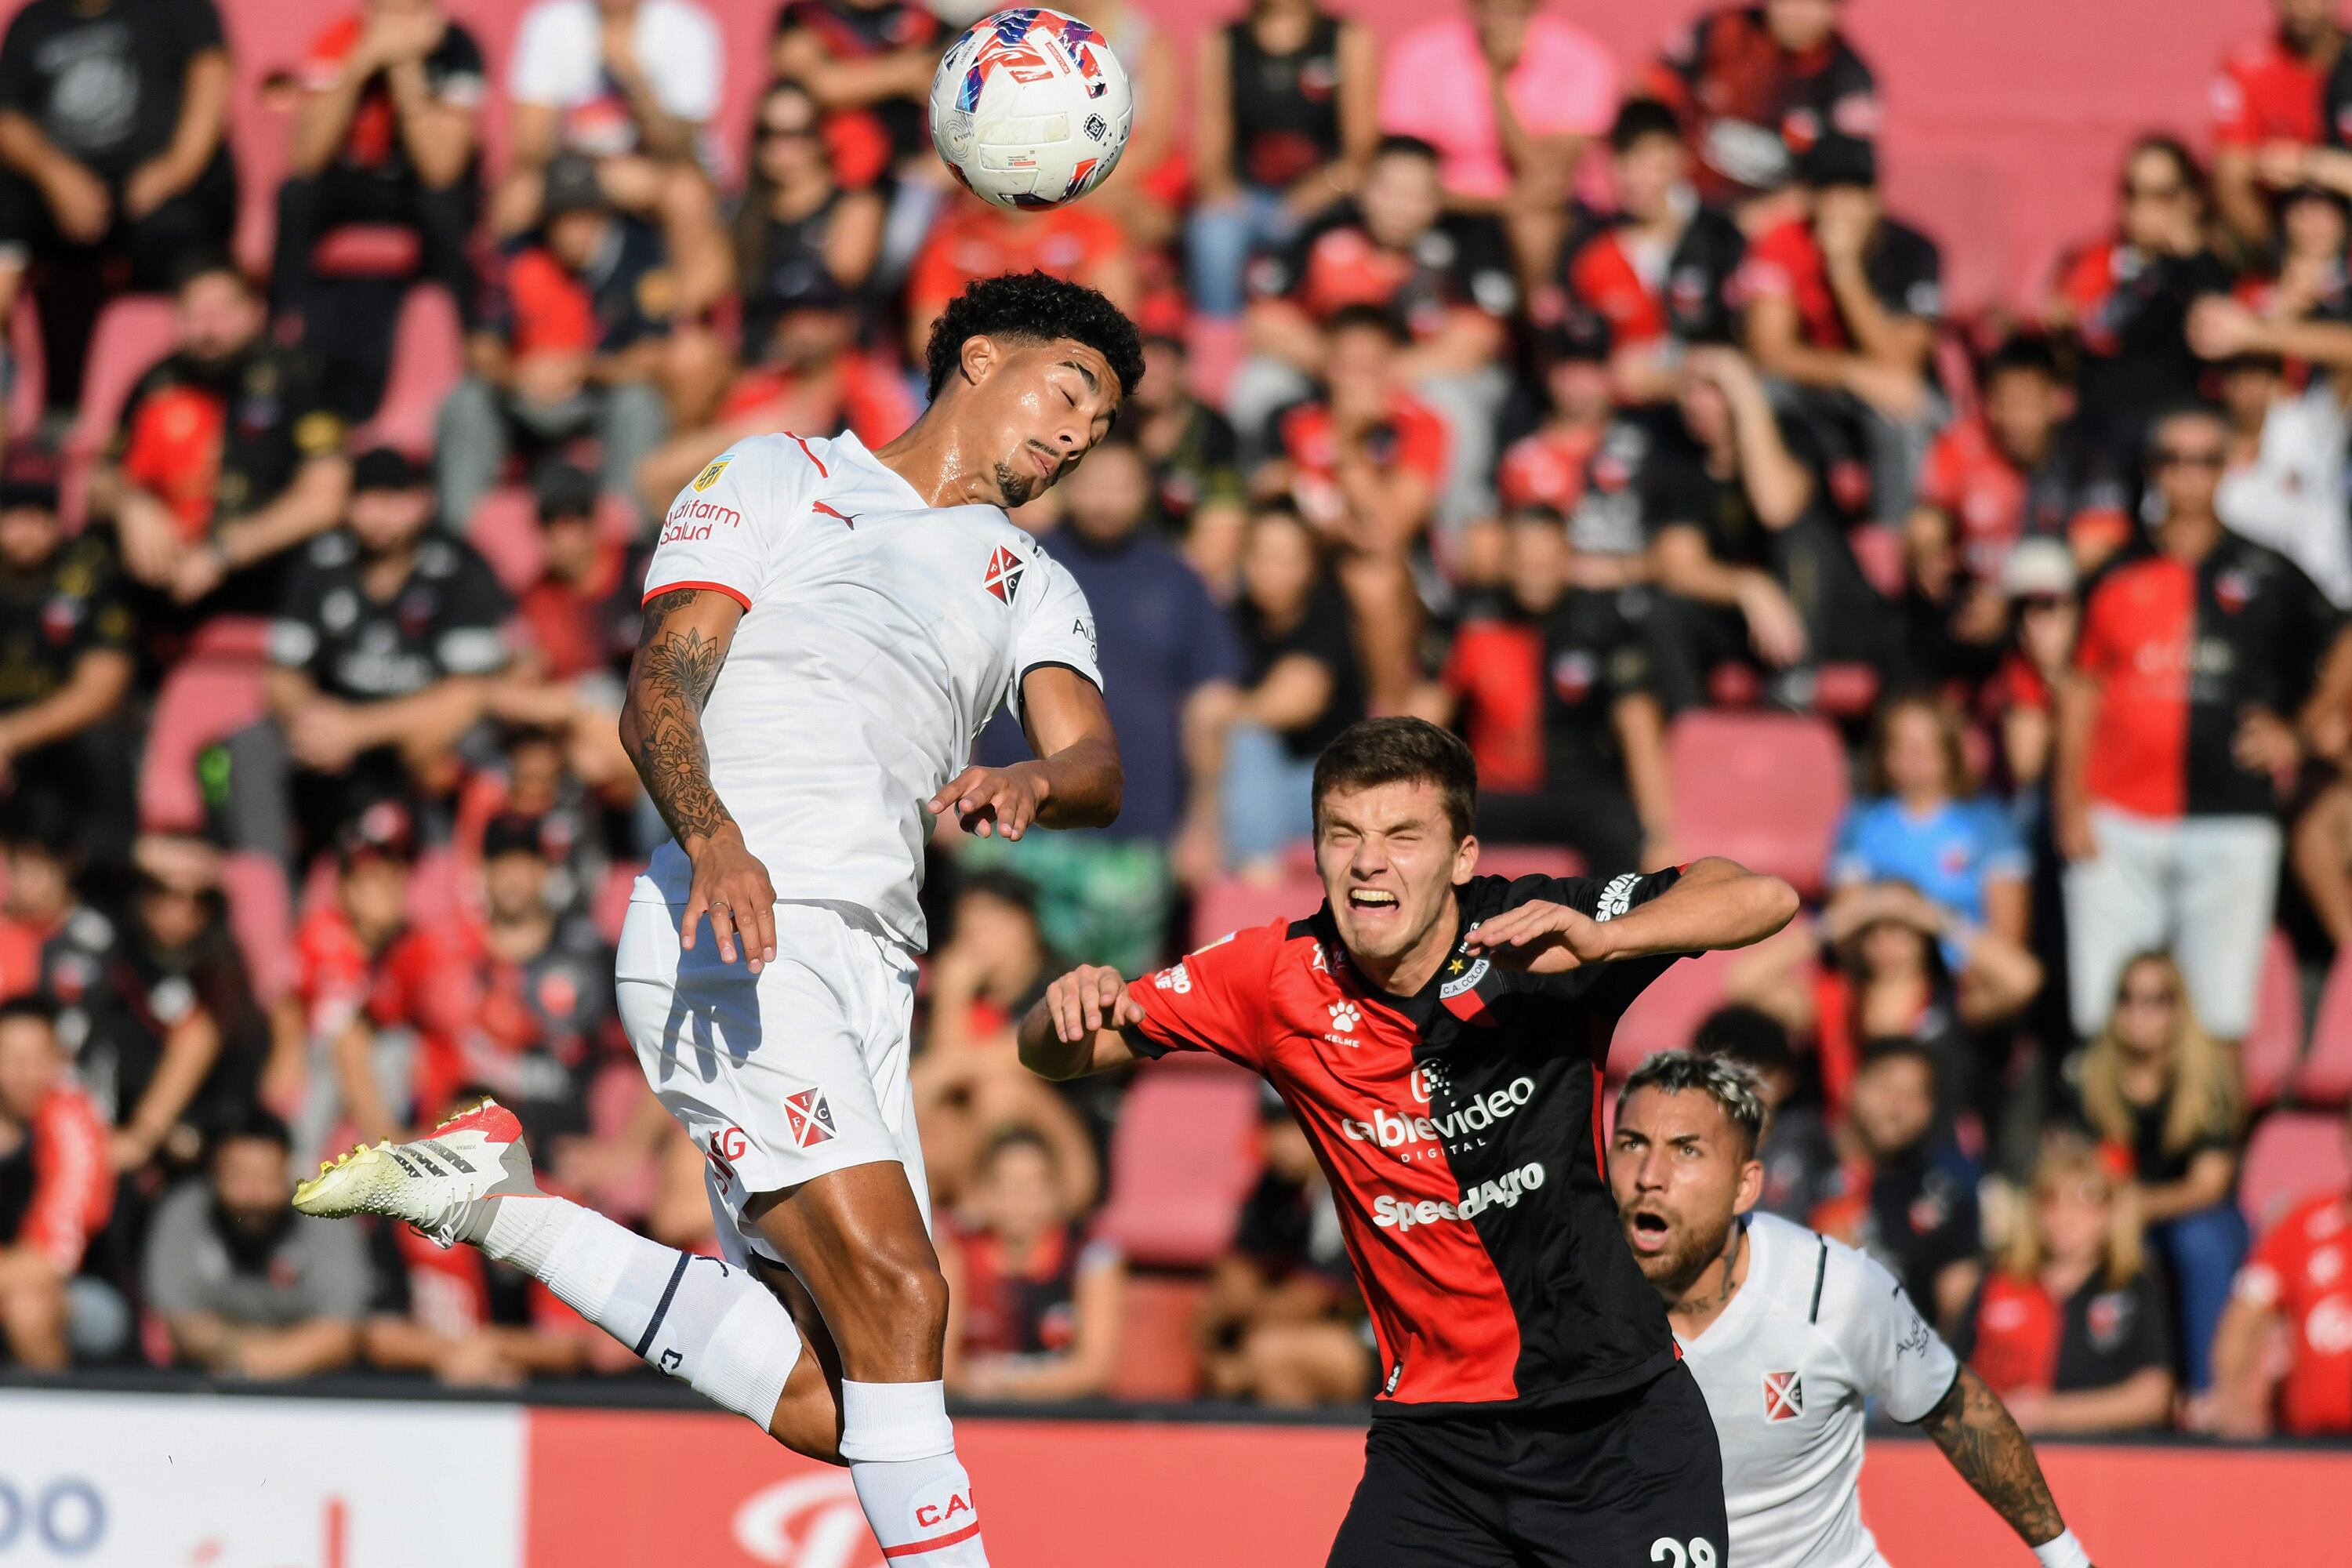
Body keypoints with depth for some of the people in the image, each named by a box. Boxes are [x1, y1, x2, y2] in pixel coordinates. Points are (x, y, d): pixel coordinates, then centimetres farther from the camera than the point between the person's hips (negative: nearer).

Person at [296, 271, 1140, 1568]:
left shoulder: (1033, 588, 27)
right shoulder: (778, 481, 11)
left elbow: (1097, 766, 8)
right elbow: (658, 694, -1)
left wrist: (1031, 787, -18)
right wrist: (714, 840, -22)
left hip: (869, 968, 7)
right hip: (729, 934, -7)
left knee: (822, 1405, -6)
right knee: (898, 1296, -22)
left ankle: (495, 1206, 9)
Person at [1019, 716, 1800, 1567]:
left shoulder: (1534, 935, -12)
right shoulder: (1281, 978, -4)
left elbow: (1765, 898, -21)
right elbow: (1055, 1056, 2)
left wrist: (1600, 940, -37)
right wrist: (1071, 1008, -22)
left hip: (1621, 1423, -2)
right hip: (1432, 1429, 2)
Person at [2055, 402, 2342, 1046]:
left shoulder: (2267, 576, 7)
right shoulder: (2116, 578, 10)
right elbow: (2081, 693, 12)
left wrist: (2295, 733, 4)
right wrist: (2072, 804, 5)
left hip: (2230, 821, -1)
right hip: (2118, 824, 1)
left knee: (2221, 1017, -2)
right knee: (2104, 1022, -1)